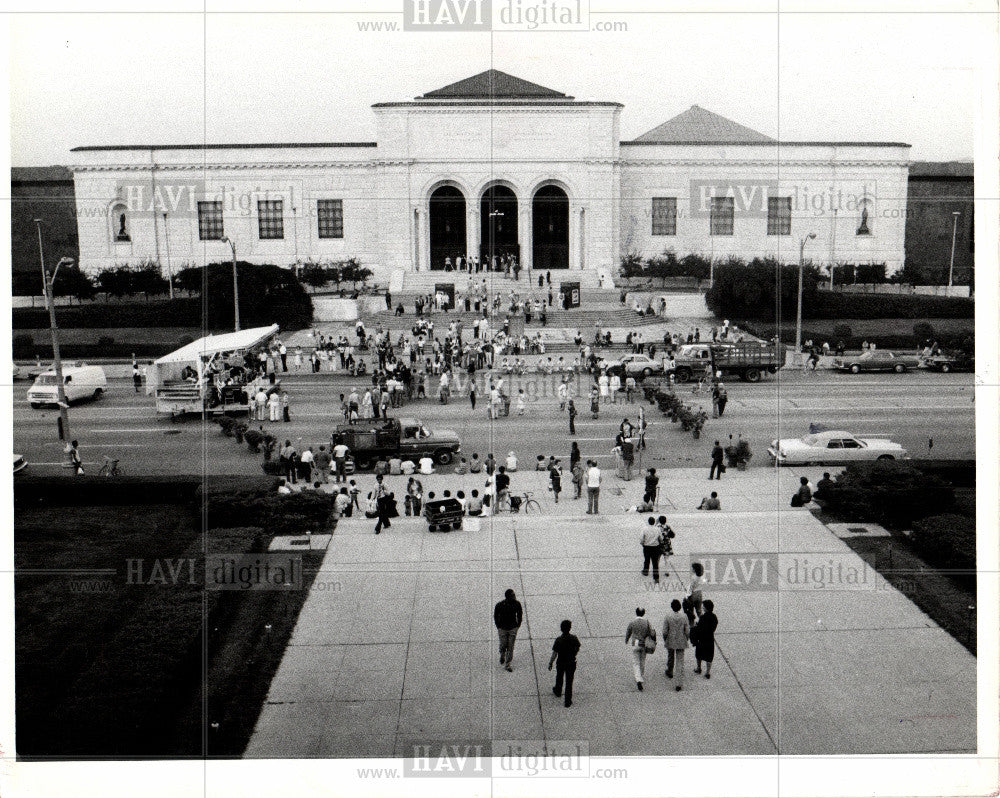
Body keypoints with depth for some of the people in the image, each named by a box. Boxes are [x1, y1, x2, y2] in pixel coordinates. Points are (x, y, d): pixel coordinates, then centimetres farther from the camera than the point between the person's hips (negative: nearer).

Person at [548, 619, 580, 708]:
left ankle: (558, 692, 52)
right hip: (571, 663, 1)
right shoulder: (574, 638, -17)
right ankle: (568, 702, 16)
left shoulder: (559, 640, -24)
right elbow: (577, 649, -1)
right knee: (569, 681, 12)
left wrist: (550, 663, -4)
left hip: (560, 663, -1)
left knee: (559, 678, 26)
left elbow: (554, 653, -18)